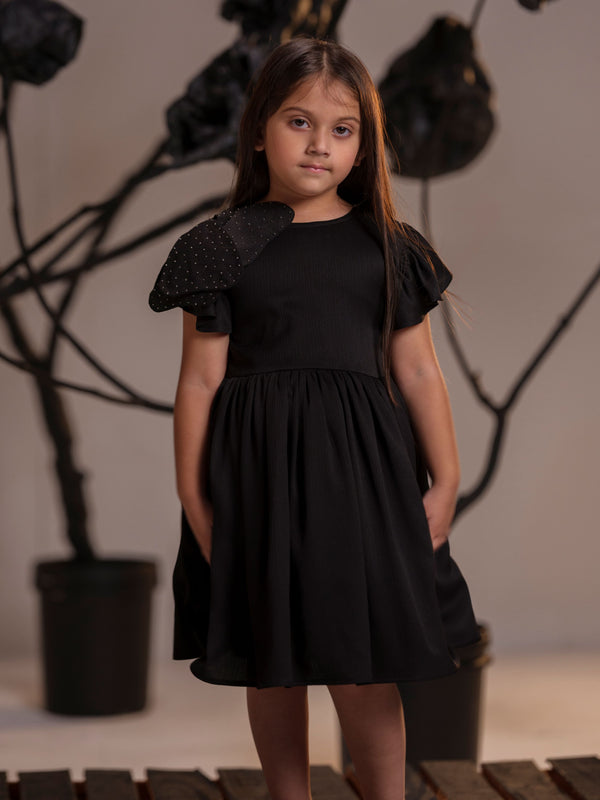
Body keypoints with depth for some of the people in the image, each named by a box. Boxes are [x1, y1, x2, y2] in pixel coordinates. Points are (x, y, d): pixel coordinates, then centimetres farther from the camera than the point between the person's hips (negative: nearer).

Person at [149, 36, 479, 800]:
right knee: (273, 665, 11)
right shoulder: (225, 247, 0)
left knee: (362, 670, -1)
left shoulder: (388, 248, 5)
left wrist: (445, 480, 5)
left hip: (362, 468, 1)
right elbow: (200, 381, -1)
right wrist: (193, 500, -3)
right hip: (259, 474, 0)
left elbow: (417, 370, 7)